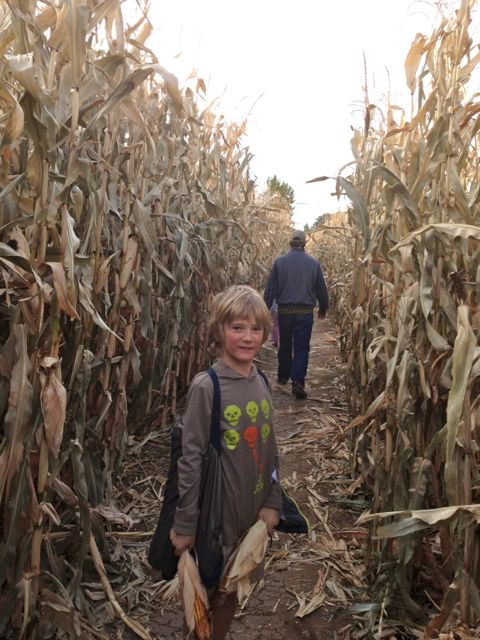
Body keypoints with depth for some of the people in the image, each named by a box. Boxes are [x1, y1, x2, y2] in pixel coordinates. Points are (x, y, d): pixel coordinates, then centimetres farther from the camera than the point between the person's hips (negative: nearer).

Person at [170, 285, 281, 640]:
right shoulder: (206, 387, -18)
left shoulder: (262, 384, 0)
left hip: (253, 514, 5)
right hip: (215, 514, -5)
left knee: (233, 590, 22)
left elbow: (271, 451, 7)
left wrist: (272, 503, 1)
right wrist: (185, 525, -14)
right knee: (208, 594, 13)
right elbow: (191, 458, -16)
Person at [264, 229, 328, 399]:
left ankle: (283, 376, 33)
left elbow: (270, 289, -5)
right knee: (302, 348, 2)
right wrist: (323, 309, 19)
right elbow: (321, 289, 4)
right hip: (305, 312, -1)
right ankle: (298, 382, -10)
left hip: (284, 311, 1)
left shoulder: (279, 262, -3)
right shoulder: (313, 263, -1)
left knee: (285, 346, 18)